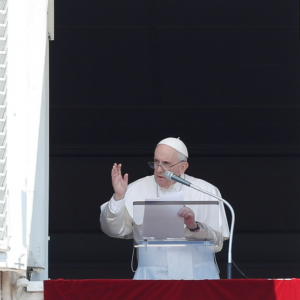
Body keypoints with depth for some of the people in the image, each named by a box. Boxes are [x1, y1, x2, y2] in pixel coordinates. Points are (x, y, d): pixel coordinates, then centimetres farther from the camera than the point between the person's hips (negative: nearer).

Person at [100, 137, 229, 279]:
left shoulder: (206, 191, 9)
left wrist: (194, 226, -14)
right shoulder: (137, 189, 12)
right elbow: (114, 230, 4)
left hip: (195, 273, 0)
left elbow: (217, 242, 4)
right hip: (151, 274, 0)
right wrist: (118, 197, -8)